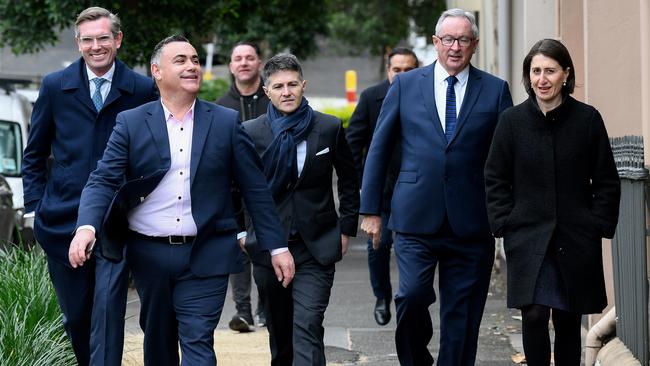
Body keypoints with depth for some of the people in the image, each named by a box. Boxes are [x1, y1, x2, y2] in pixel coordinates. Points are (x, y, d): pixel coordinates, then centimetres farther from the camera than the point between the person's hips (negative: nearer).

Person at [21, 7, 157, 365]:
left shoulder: (142, 90, -1)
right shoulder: (55, 86, 4)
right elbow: (34, 155, 11)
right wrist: (37, 206, 4)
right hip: (63, 219, 2)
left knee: (108, 313, -11)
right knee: (75, 316, 12)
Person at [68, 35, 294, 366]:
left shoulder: (226, 122, 3)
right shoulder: (131, 123, 3)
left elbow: (255, 189, 5)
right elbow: (103, 181, -5)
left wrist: (276, 247, 2)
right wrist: (86, 227, -24)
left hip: (204, 257, -1)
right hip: (149, 255, 2)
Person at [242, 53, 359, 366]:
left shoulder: (330, 128, -1)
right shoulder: (251, 132, -1)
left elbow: (349, 181, 9)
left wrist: (346, 228, 5)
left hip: (316, 246, -2)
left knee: (308, 327, -14)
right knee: (279, 329, 13)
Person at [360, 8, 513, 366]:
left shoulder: (495, 90, 6)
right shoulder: (405, 85, 6)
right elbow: (378, 149, 9)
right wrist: (370, 209, 5)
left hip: (470, 224, 1)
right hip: (415, 217, -1)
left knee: (461, 316, 4)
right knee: (413, 295, -15)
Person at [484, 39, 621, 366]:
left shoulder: (588, 119, -1)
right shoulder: (512, 121, 0)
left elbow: (606, 180, 4)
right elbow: (495, 179, 5)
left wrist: (599, 225, -4)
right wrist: (505, 225, -3)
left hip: (577, 241, 1)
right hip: (529, 239, -1)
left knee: (568, 322, 8)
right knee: (534, 315, -12)